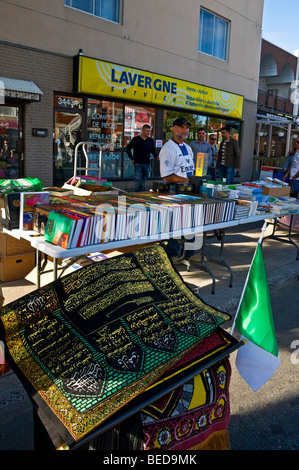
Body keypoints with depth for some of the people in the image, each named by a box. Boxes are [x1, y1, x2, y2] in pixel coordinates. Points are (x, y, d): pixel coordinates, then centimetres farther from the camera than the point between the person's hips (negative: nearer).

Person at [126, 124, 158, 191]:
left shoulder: (150, 140, 10)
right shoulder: (136, 139, -1)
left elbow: (153, 151, 14)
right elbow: (128, 149, 5)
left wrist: (157, 156, -7)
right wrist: (132, 159, 0)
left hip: (147, 164, 4)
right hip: (138, 164, -4)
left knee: (144, 183, 9)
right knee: (138, 182, -11)